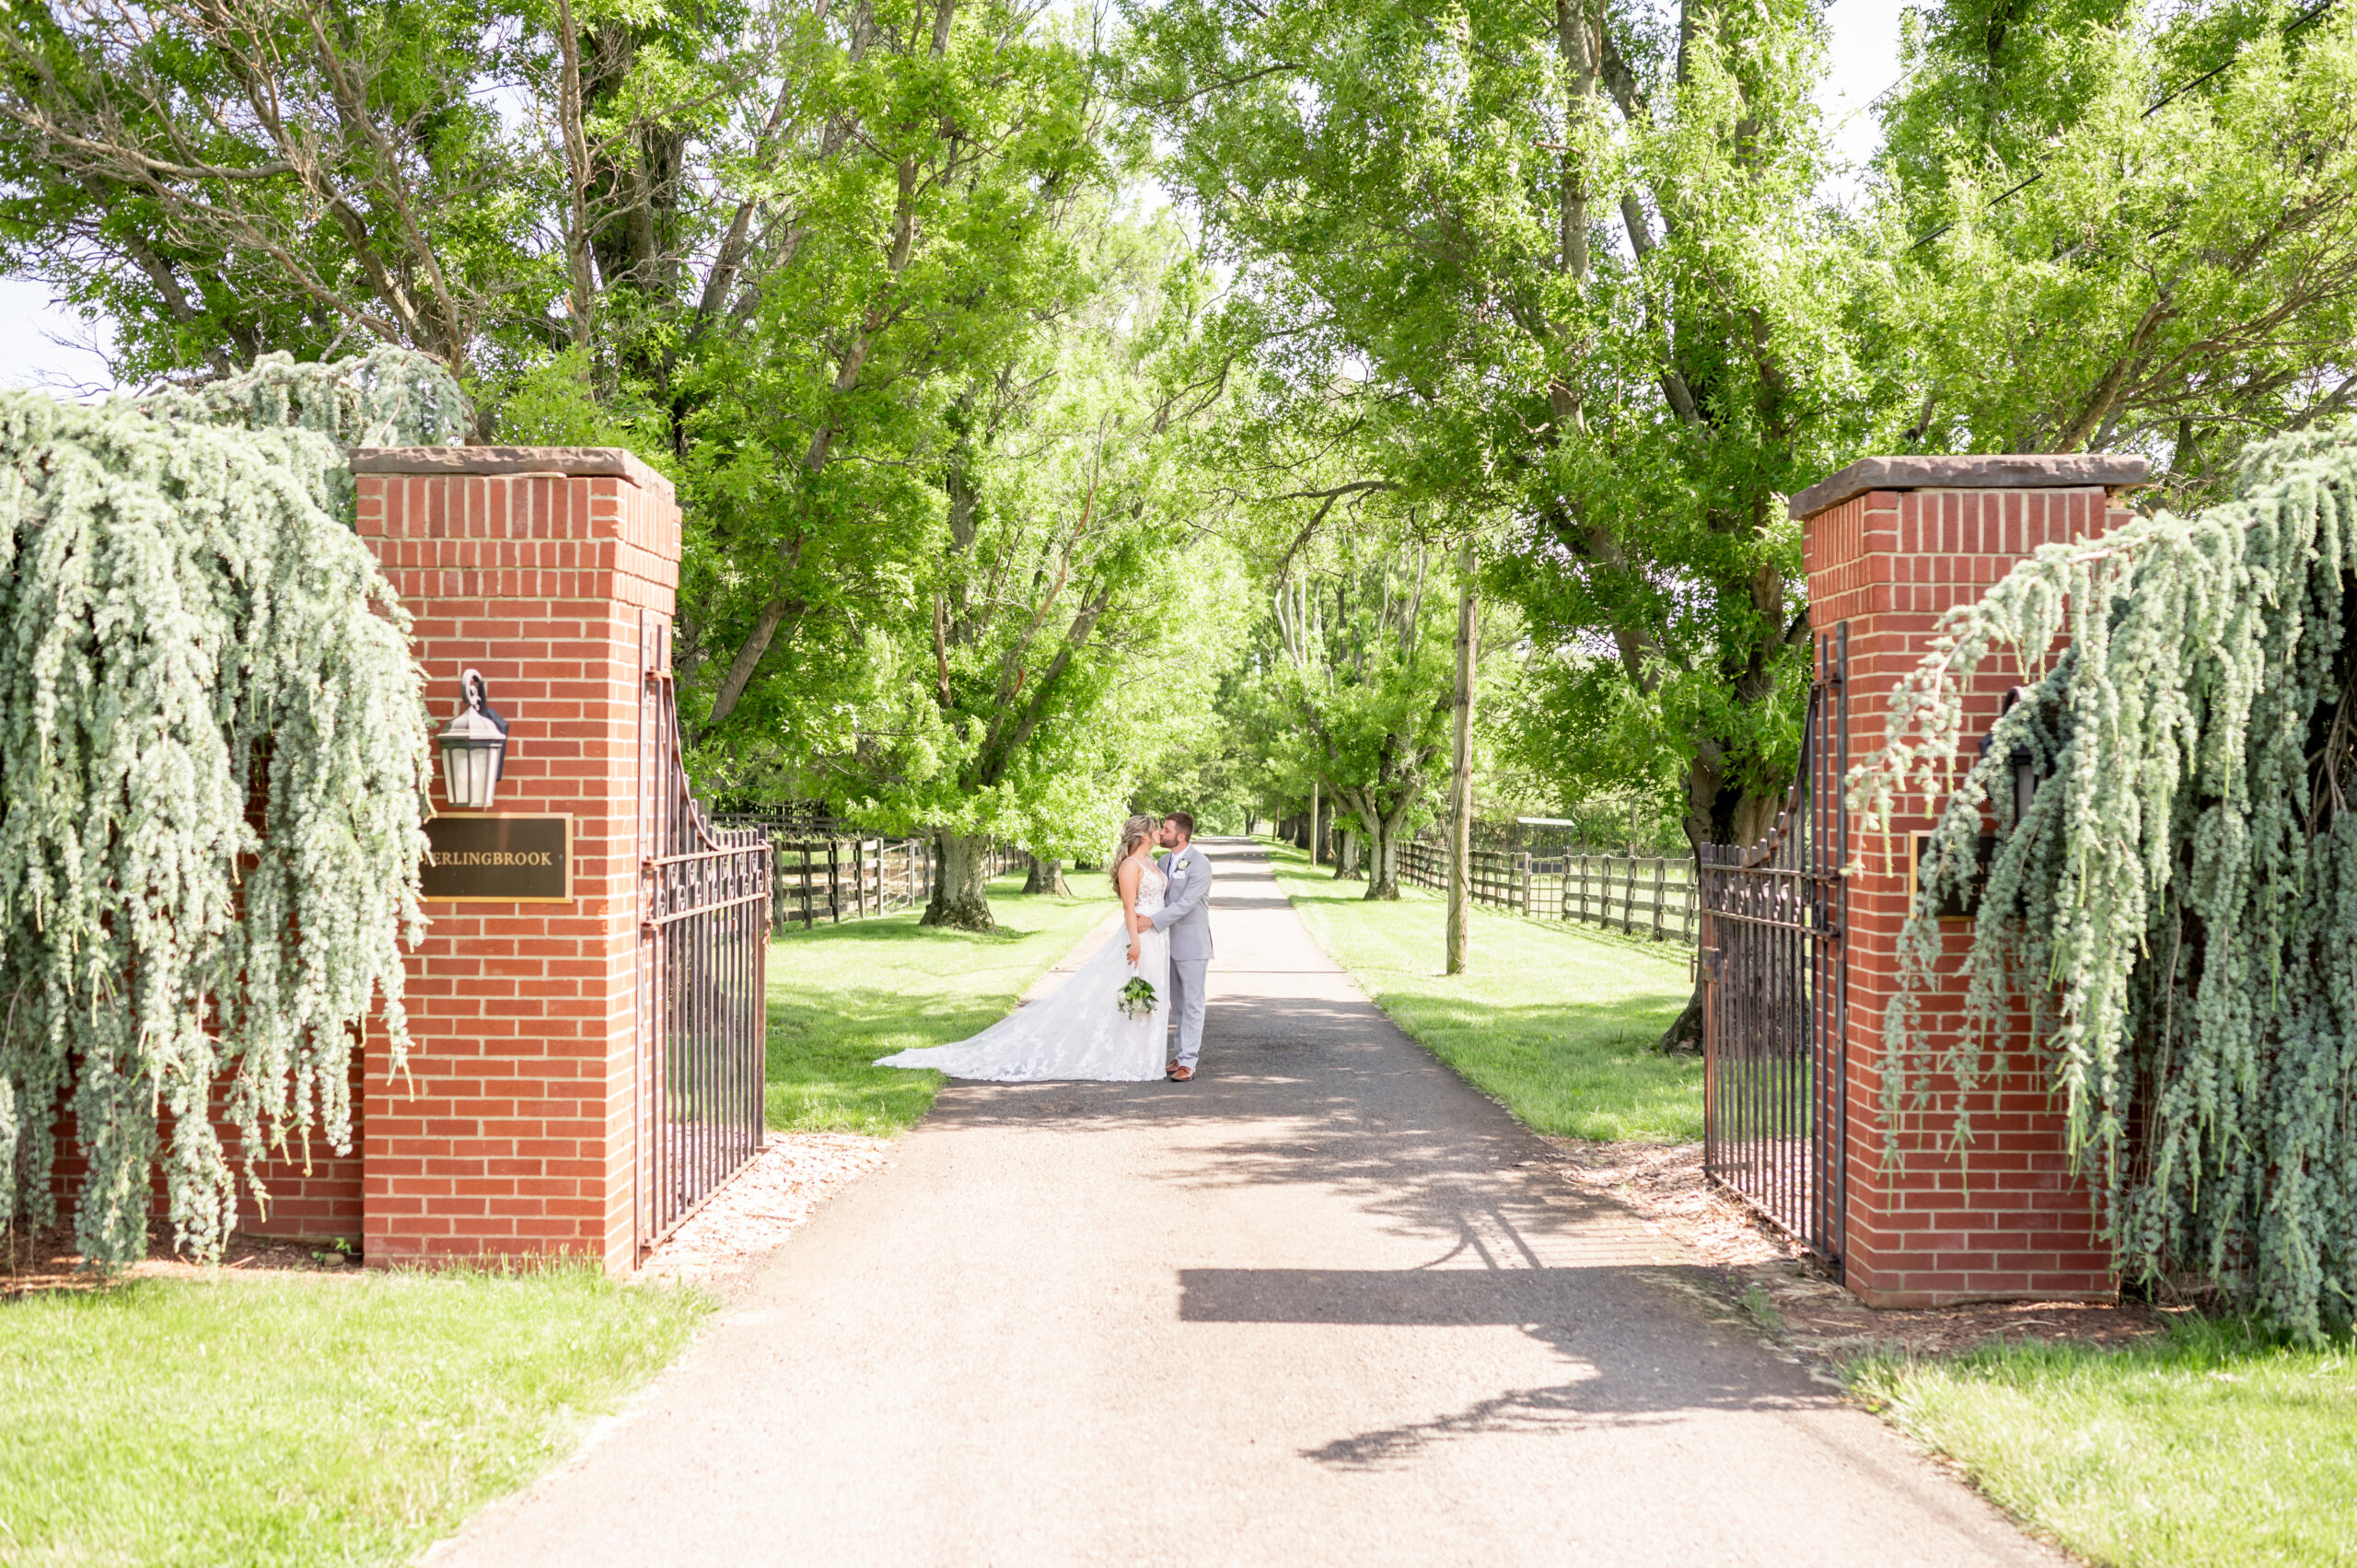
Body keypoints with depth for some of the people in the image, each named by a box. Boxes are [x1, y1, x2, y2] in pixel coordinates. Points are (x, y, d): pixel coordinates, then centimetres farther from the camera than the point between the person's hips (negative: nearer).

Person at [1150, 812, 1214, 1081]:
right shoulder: (1165, 861, 8)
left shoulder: (1200, 864, -16)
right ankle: (1184, 1052, 21)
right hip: (1170, 942, 8)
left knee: (1192, 1003, -3)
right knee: (1177, 1005, 13)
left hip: (1192, 944, -8)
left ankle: (1188, 1062, -1)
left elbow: (1185, 904, -22)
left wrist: (1152, 922, -25)